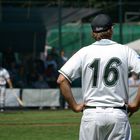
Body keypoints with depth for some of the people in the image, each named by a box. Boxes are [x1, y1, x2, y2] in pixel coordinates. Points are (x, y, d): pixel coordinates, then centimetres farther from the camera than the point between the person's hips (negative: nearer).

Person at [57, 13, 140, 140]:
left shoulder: (84, 52, 2)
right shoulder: (125, 51, 2)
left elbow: (62, 80, -5)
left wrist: (75, 106, 1)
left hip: (91, 114, 0)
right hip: (118, 115, 0)